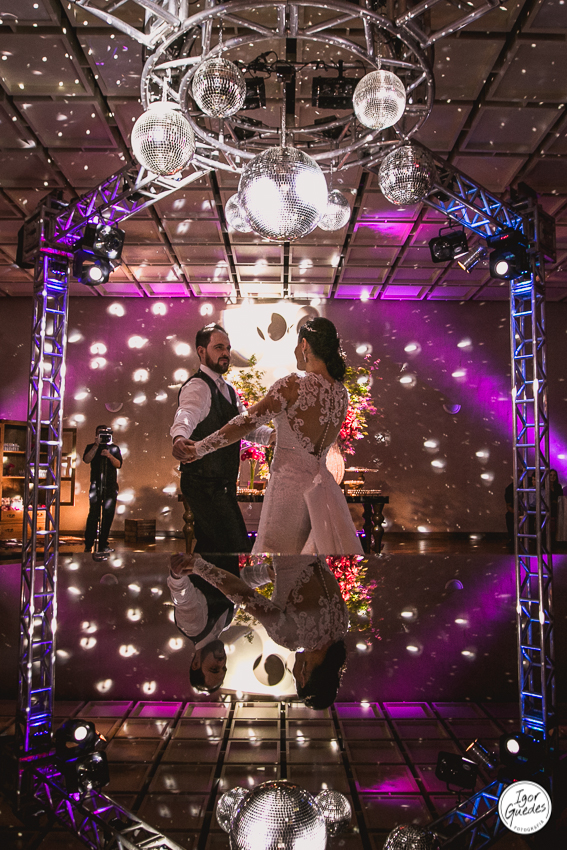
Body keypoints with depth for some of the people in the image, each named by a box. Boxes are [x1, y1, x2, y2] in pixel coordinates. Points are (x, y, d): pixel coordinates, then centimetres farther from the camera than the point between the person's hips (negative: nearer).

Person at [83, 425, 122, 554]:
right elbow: (86, 459, -9)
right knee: (94, 513, -9)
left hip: (111, 485, 2)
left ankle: (103, 544, 7)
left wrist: (110, 456, -16)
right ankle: (88, 544, -2)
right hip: (96, 484, -2)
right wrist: (96, 446, -14)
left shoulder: (114, 448, 11)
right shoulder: (91, 447, 10)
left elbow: (118, 464, 0)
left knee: (108, 514, 0)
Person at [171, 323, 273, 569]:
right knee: (237, 547, -13)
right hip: (204, 485, -10)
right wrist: (179, 437, -60)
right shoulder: (198, 387, -16)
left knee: (209, 544, 18)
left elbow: (245, 427, 17)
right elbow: (186, 414, -37)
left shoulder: (228, 390, 17)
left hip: (222, 484, 10)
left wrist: (273, 435, -3)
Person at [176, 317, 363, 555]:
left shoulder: (293, 386, -14)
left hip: (289, 482, -6)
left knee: (275, 548, 6)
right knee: (329, 548, 12)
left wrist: (200, 448, -6)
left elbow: (246, 422, -15)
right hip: (321, 480, 6)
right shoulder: (342, 393, 6)